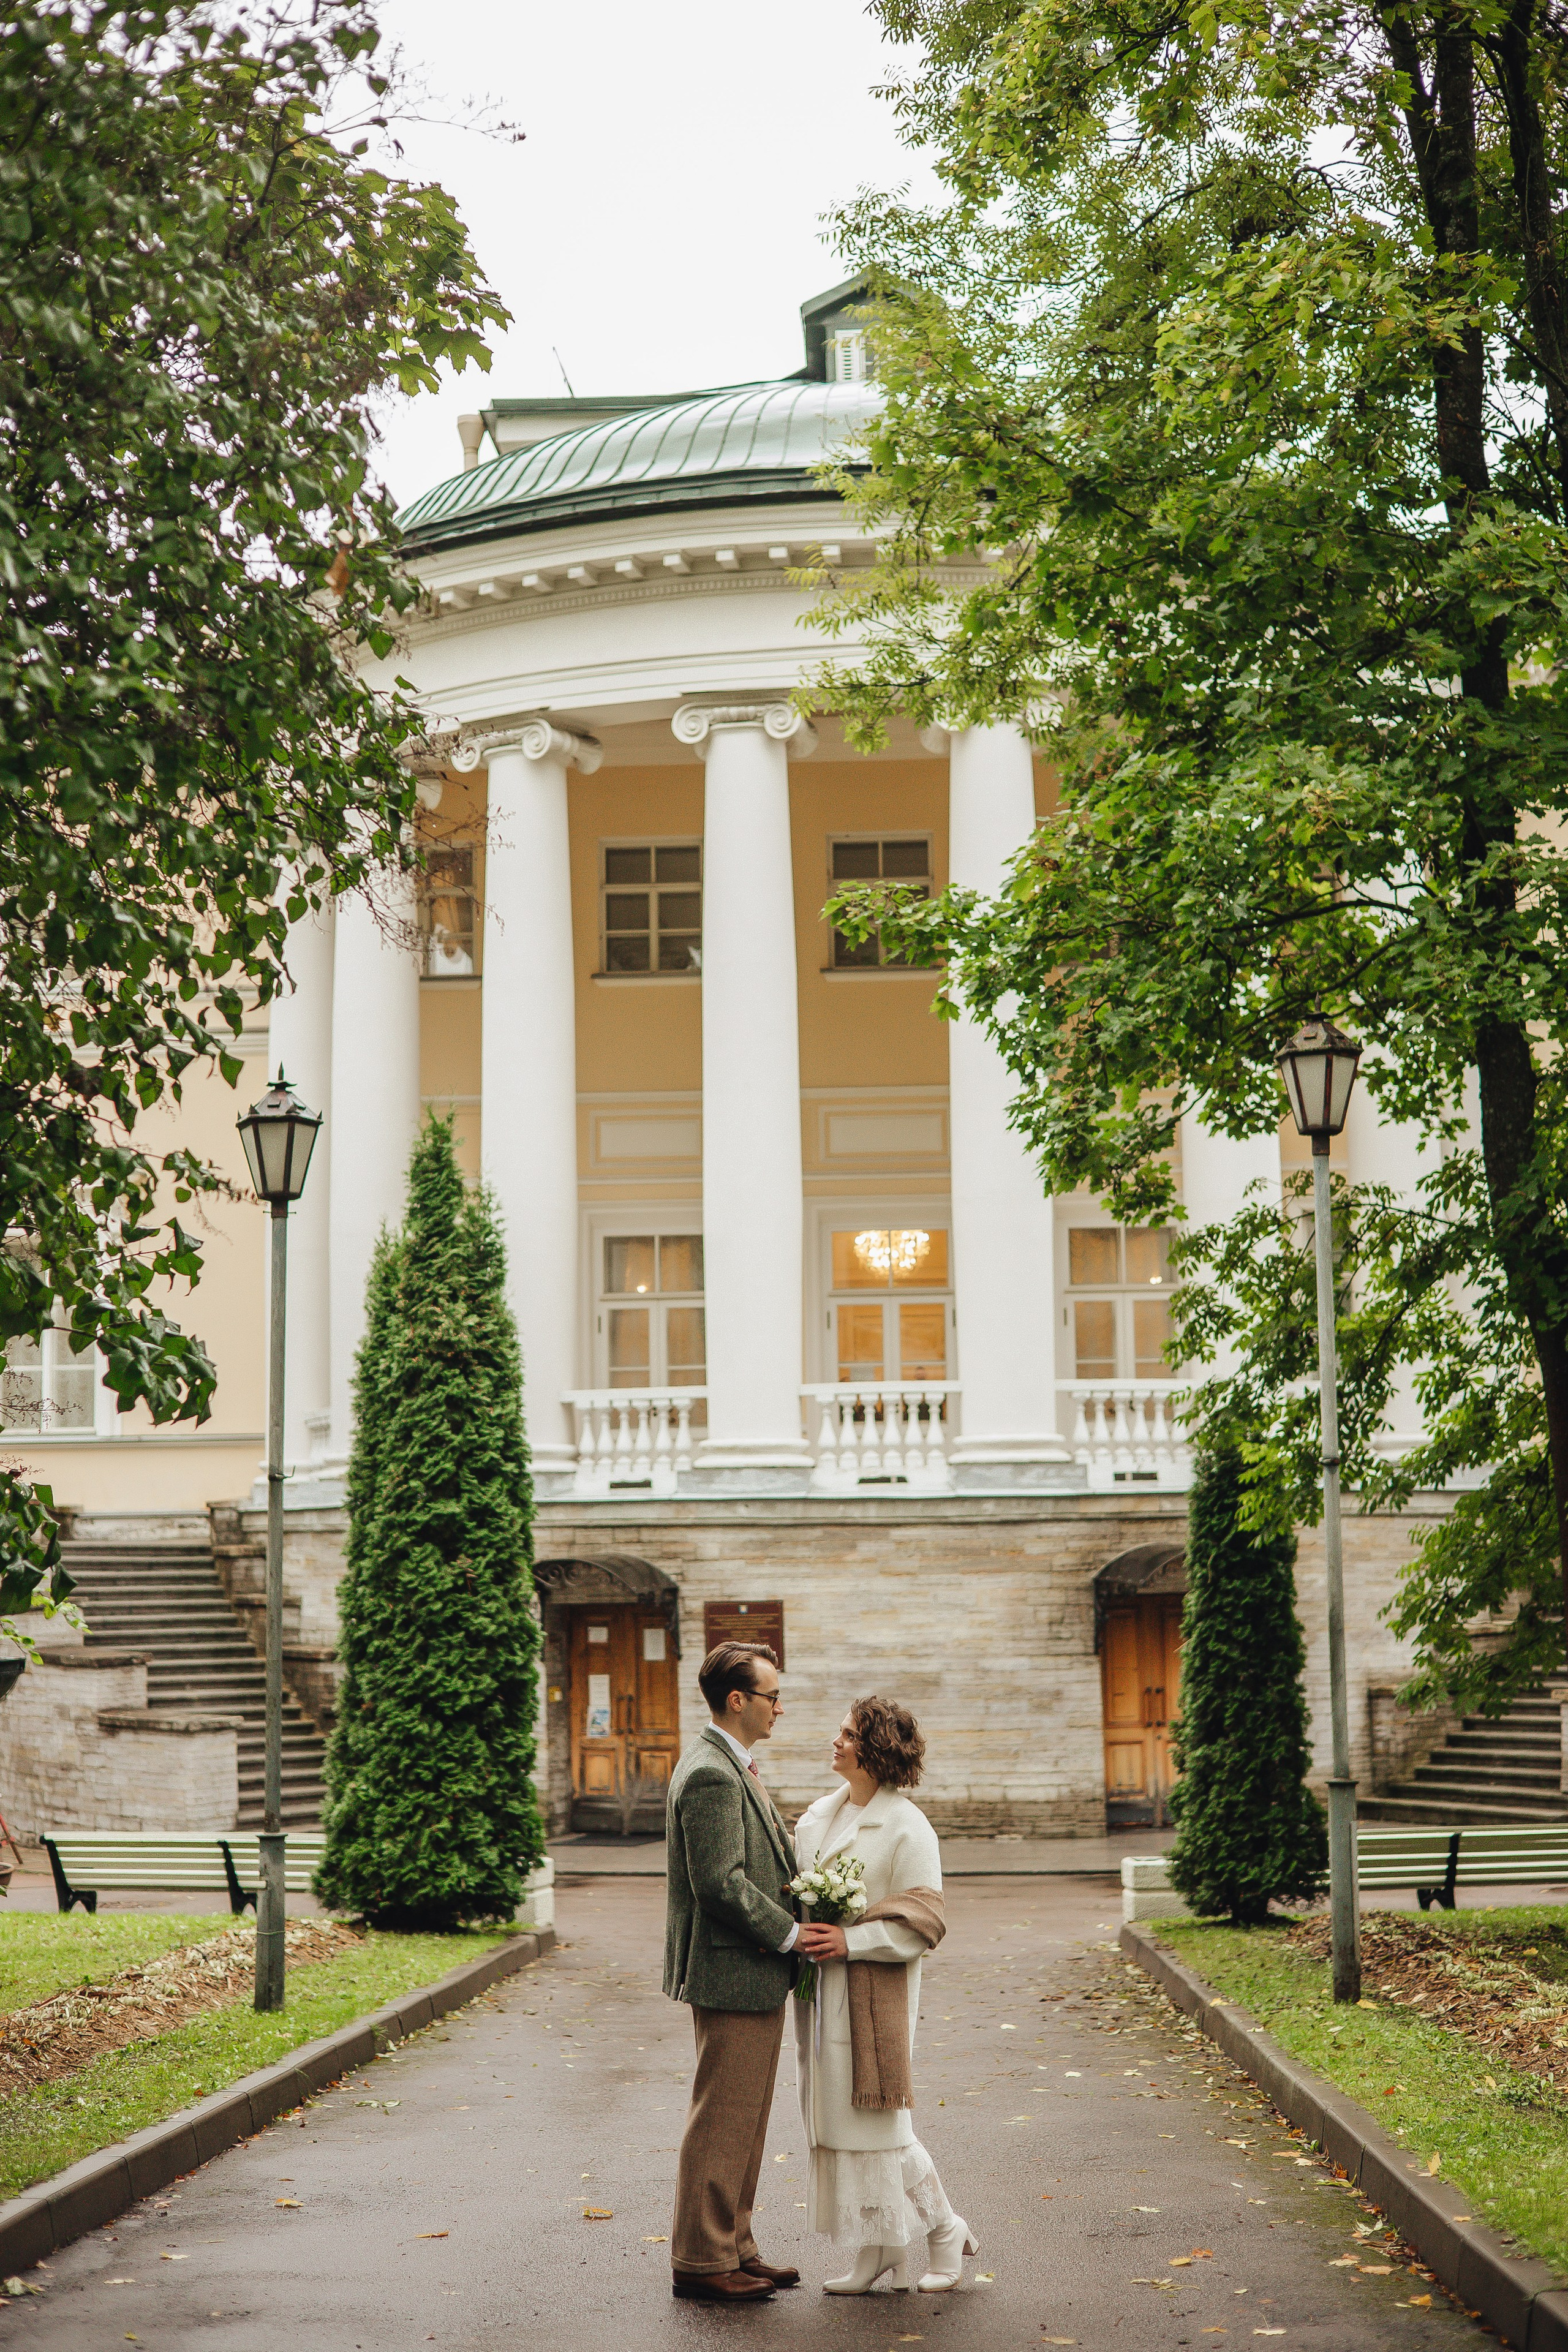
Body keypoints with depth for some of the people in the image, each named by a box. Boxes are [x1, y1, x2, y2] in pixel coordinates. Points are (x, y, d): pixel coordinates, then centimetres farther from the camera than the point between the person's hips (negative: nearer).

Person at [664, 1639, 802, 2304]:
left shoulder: (733, 1768, 16)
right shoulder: (711, 1775, -19)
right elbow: (720, 1883, -24)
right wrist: (791, 1933, -15)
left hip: (756, 1974, 11)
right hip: (731, 1974, -11)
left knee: (743, 2122, 16)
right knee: (722, 2120, -3)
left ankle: (732, 2247, 25)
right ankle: (701, 2261, 5)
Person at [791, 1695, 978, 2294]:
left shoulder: (907, 1828, -9)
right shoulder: (819, 1814, 12)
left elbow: (922, 1923, -13)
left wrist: (850, 1941, -19)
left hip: (874, 1991, -7)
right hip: (823, 1990, 7)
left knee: (875, 2118, -4)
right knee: (833, 2114, 7)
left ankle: (944, 2229, 14)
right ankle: (878, 2252, 15)